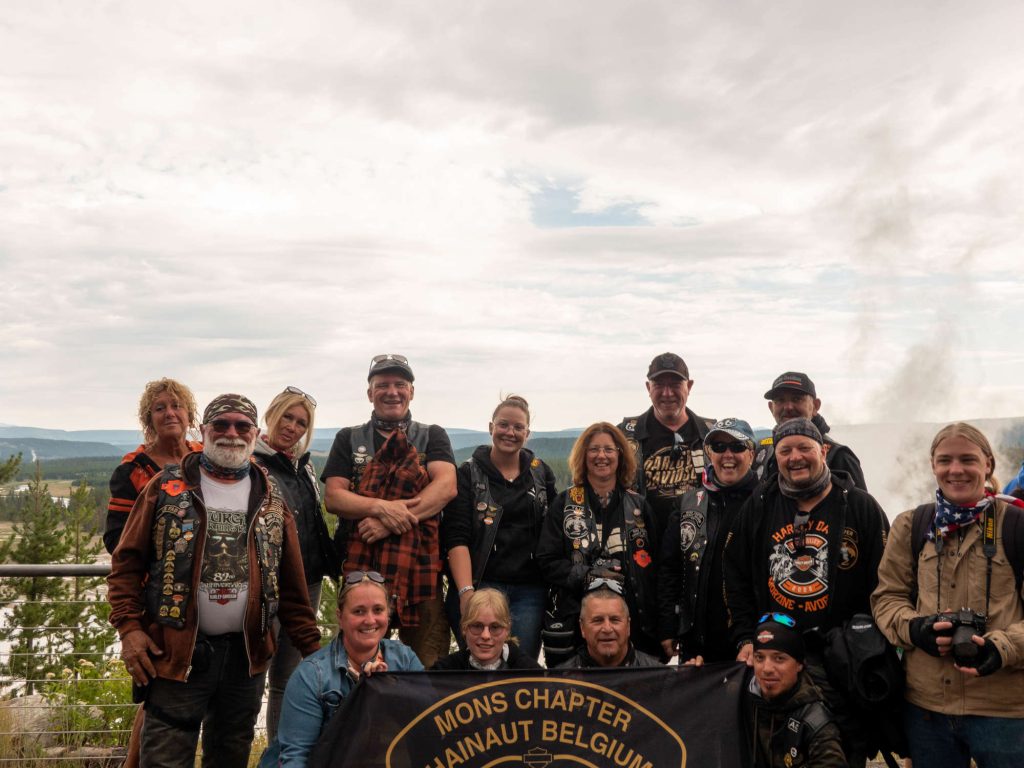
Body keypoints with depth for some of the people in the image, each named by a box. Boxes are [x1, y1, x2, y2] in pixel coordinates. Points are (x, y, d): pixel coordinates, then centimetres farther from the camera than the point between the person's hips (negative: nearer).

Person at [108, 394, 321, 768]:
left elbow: (292, 586, 7)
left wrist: (313, 649, 2)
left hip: (247, 657, 3)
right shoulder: (167, 488, 1)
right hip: (175, 653, -3)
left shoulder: (271, 501, 8)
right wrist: (130, 629, -11)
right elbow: (127, 562, 0)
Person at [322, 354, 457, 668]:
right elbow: (333, 497, 2)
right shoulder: (349, 439, 15)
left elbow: (446, 486, -4)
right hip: (360, 564, 1)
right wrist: (382, 507, -16)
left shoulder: (432, 436, 13)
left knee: (428, 663, -1)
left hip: (420, 564, -1)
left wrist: (393, 520, -16)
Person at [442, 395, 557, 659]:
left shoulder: (542, 474, 12)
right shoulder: (468, 474, 2)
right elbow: (456, 537, -6)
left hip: (529, 590, 3)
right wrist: (466, 591, -17)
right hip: (478, 586, -2)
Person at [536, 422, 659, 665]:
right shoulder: (564, 503, 6)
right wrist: (587, 576, -13)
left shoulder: (638, 505, 12)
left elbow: (653, 560, 9)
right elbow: (547, 560, 1)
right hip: (576, 619, -1)